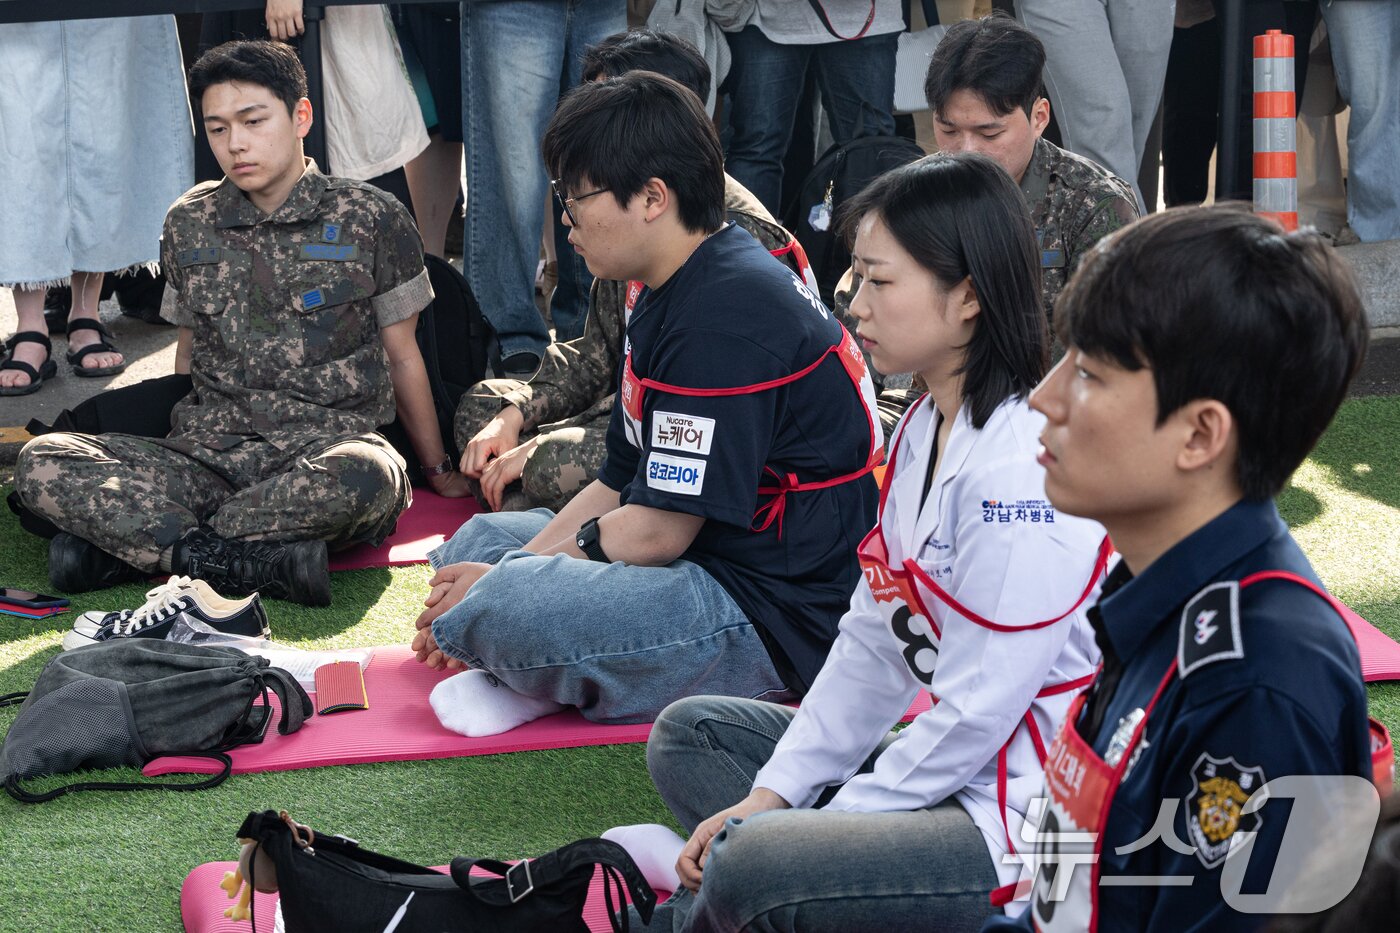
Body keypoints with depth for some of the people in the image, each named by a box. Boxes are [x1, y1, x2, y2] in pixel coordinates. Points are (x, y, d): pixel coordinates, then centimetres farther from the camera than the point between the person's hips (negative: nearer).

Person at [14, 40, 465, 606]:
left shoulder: (370, 219, 5)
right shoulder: (189, 224, 14)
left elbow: (401, 356, 13)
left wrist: (439, 471, 18)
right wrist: (158, 470, 24)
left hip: (326, 447, -2)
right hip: (208, 453, 3)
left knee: (368, 477, -42)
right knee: (41, 464, -22)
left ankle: (126, 545, -28)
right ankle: (258, 563, -33)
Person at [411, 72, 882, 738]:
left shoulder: (726, 319, -22)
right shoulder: (670, 296, 12)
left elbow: (657, 530, -21)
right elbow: (621, 486, 13)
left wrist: (506, 583, -9)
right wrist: (504, 577, 2)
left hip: (778, 619, -11)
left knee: (506, 607, -31)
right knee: (479, 541, 20)